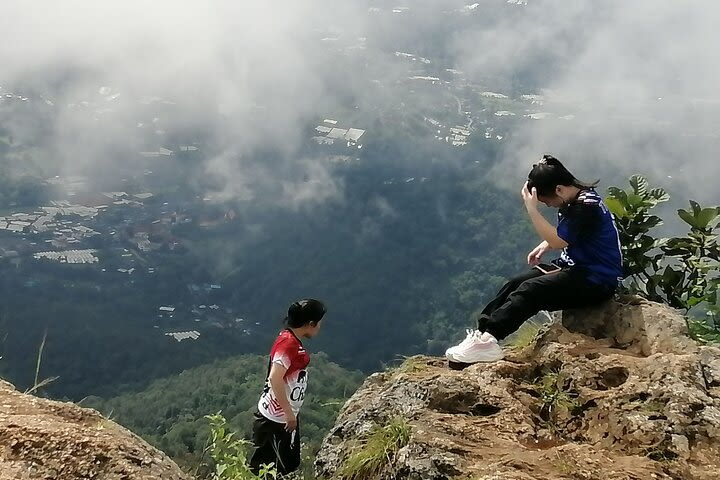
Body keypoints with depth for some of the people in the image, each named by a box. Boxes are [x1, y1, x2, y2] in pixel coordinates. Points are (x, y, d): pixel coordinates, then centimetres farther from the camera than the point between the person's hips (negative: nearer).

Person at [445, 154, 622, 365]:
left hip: (596, 279, -9)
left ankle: (487, 338, -34)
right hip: (573, 267, 9)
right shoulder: (571, 201, 6)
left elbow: (557, 241, -25)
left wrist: (532, 208, -26)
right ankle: (480, 334, -13)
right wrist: (543, 247, 4)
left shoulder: (587, 206, -22)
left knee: (530, 290, -26)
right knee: (514, 284, -6)